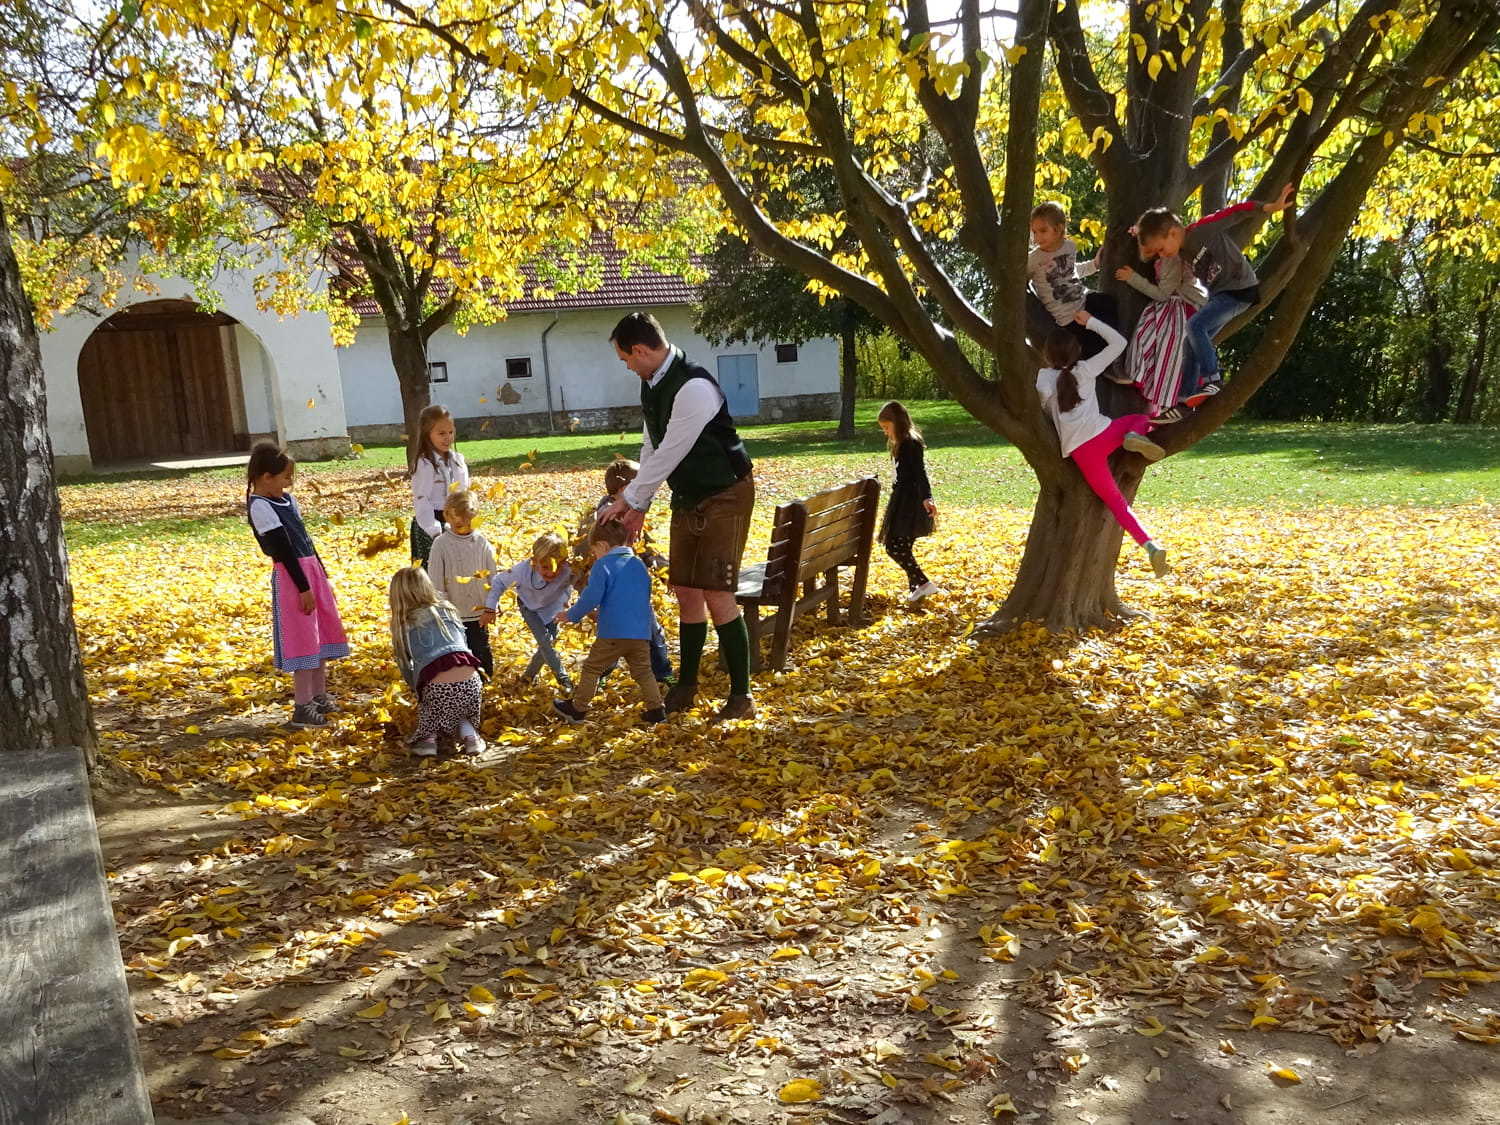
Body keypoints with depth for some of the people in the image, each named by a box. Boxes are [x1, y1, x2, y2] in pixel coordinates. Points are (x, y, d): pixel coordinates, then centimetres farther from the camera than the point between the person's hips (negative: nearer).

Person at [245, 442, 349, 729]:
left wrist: (322, 575, 19)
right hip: (291, 576, -9)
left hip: (312, 569, 9)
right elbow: (283, 549, -17)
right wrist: (303, 587, -18)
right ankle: (302, 708, 2)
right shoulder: (260, 507, -14)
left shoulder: (285, 499, 12)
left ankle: (319, 696, 25)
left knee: (321, 634, 14)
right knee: (303, 640, -5)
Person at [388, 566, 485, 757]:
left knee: (427, 711, 29)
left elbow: (406, 668, 17)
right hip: (470, 682, 2)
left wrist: (418, 690, 35)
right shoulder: (446, 609, 17)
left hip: (437, 688, -2)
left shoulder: (403, 624, 12)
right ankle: (470, 735, 6)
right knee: (460, 713, 32)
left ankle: (428, 738, 2)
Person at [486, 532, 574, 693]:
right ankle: (563, 679, 5)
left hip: (552, 608, 1)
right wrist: (490, 608, -19)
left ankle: (528, 675, 32)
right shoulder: (523, 569, -36)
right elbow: (499, 581, -20)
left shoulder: (568, 571, -41)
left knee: (550, 642, 5)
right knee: (545, 640, -13)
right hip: (529, 606, -1)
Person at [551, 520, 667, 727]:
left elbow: (591, 598, -12)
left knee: (592, 668, 9)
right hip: (641, 633, 5)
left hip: (613, 633, -5)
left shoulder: (603, 566, -5)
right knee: (643, 671, 14)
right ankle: (656, 710, 7)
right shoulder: (640, 565, 16)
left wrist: (572, 615, 5)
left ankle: (577, 709, 17)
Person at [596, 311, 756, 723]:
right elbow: (650, 449, 11)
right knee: (686, 592, 12)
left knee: (717, 595, -11)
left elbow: (667, 456, -24)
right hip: (687, 497, 9)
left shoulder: (694, 388, -26)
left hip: (724, 496, -9)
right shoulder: (651, 384, 4)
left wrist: (628, 500, -15)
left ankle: (741, 696, 1)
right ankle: (685, 687, 26)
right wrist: (638, 506, 7)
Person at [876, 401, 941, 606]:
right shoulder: (901, 443, 15)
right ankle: (915, 588, 19)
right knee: (902, 547, 11)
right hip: (903, 500, 10)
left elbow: (919, 471, -25)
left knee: (894, 546, -13)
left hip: (909, 502, -10)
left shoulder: (910, 443, -14)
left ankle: (923, 583, -10)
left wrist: (926, 497, -36)